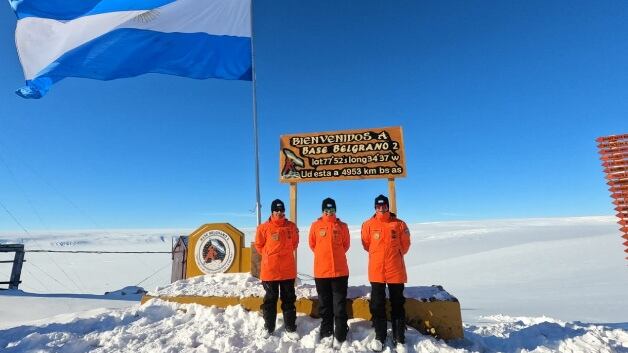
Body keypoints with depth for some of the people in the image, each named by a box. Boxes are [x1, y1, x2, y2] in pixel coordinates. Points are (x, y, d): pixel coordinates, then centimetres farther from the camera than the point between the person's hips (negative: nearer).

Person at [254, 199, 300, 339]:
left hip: (288, 270, 2)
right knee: (270, 300, 13)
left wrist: (285, 253, 10)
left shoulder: (292, 227, 0)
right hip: (270, 270, -2)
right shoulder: (264, 227, -8)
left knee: (289, 300, 11)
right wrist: (269, 256, 3)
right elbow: (259, 245, 3)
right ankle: (268, 327, 29)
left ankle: (290, 328, 24)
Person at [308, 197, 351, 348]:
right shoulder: (316, 225, 0)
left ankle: (340, 337, 16)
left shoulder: (342, 226, 1)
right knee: (325, 304, 13)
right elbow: (312, 244, 8)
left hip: (340, 270, 0)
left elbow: (346, 245, 10)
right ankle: (326, 333, 27)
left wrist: (336, 255, 10)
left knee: (340, 305, 5)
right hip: (321, 271, 1)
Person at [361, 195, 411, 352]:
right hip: (376, 270, 1)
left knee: (397, 305, 10)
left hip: (396, 270, 0)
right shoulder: (368, 225, -4)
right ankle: (379, 337, 26)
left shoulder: (399, 224, -5)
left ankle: (399, 339, 24)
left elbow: (405, 244, 6)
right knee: (377, 305, 10)